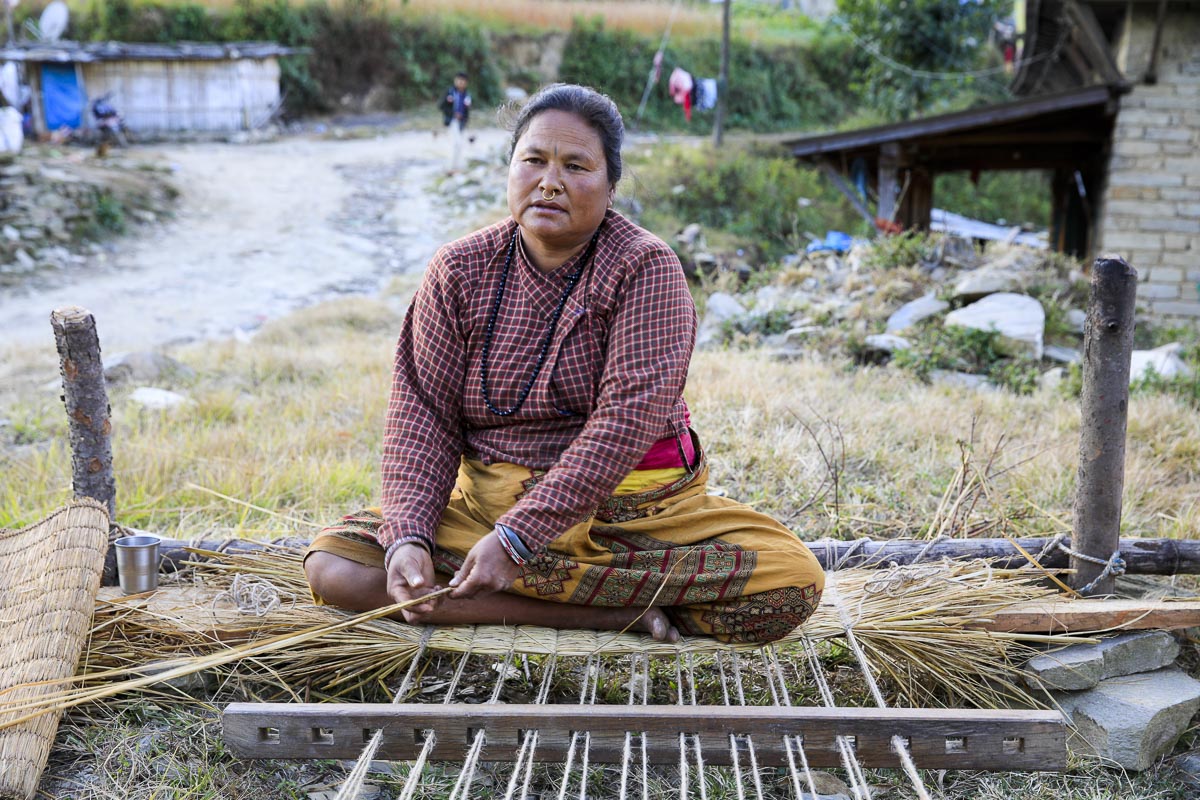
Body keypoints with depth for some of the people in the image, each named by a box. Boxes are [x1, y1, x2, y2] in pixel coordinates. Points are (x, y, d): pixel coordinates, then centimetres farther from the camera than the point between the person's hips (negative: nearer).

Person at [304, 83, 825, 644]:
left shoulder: (646, 268, -9)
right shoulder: (459, 270, 2)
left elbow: (626, 420, -20)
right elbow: (424, 409, -3)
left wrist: (516, 538, -28)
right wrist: (409, 536, -20)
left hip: (634, 512, -3)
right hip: (485, 507, 4)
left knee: (794, 582, -24)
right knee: (331, 564, -19)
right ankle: (622, 613, -20)